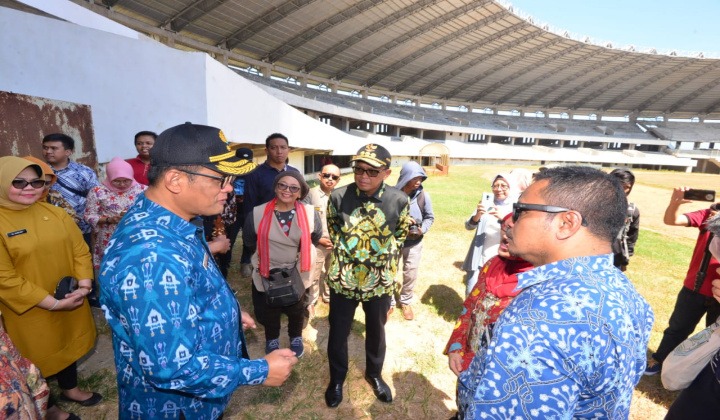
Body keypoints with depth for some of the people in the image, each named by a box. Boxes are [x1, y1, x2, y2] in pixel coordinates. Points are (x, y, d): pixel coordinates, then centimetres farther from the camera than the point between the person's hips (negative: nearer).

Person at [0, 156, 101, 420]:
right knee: (38, 356, 15)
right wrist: (53, 303, -20)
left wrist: (83, 285, -12)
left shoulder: (55, 213, 0)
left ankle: (70, 388, 47)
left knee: (69, 344, 22)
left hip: (70, 303, 5)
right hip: (30, 311, -4)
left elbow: (80, 249, 1)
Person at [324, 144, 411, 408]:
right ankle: (337, 378, 43)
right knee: (338, 332, 16)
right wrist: (343, 254, 6)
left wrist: (386, 259, 5)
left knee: (376, 331, 21)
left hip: (380, 281, 1)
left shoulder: (399, 200, -13)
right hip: (343, 278, 0)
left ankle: (374, 374, 49)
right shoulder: (338, 196, -13)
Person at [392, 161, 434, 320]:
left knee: (410, 274, 15)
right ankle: (389, 302, 35)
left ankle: (406, 302, 39)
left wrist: (422, 229, -14)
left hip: (414, 243, 2)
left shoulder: (423, 195, -10)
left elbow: (430, 217, 2)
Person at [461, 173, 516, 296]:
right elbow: (469, 226, -4)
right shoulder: (487, 203, 3)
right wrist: (477, 215, -25)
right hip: (480, 259, 2)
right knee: (471, 293, 7)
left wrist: (503, 218, -33)